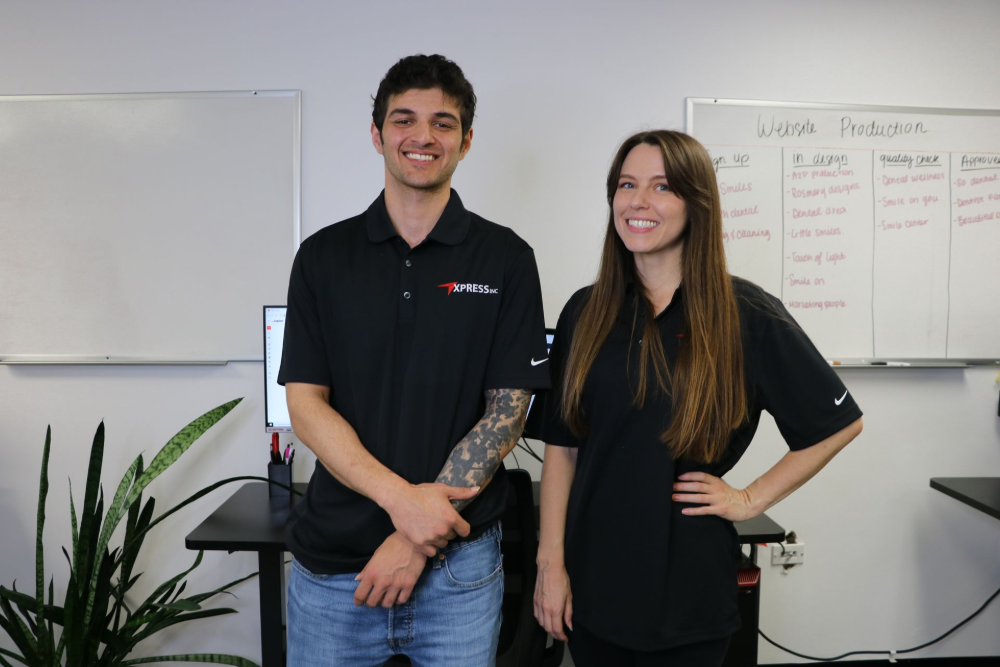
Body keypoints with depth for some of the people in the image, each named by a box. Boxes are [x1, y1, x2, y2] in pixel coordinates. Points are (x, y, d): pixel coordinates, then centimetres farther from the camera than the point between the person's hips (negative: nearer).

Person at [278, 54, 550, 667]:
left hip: (460, 565, -1)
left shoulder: (505, 259, -3)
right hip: (332, 557, 2)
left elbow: (507, 411, -6)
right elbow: (305, 403, -3)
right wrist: (401, 498, -16)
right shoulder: (324, 256, 2)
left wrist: (421, 537, -13)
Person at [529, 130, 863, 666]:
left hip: (688, 587, -2)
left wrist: (750, 499, -4)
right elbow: (560, 447, 0)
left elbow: (840, 424, 0)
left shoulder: (747, 316, -8)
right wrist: (551, 561, -4)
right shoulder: (586, 313, 0)